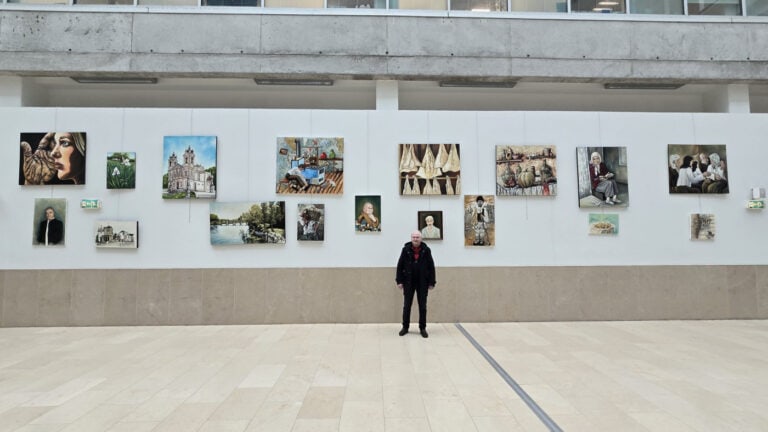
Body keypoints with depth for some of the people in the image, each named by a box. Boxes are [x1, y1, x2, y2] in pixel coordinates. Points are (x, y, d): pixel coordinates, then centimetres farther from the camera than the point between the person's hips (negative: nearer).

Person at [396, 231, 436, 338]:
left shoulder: (426, 250, -3)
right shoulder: (406, 249, -3)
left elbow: (431, 267, 0)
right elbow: (400, 266, -1)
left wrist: (432, 282, -3)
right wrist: (399, 281, -5)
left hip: (422, 283, 0)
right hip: (408, 282, 0)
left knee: (422, 306, 6)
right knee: (406, 305, 8)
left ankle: (422, 328, 17)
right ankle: (405, 327, 21)